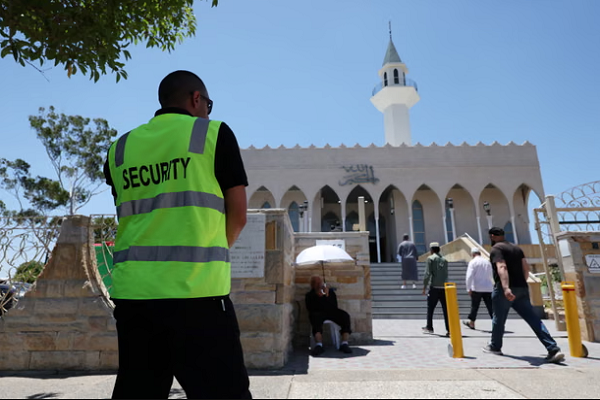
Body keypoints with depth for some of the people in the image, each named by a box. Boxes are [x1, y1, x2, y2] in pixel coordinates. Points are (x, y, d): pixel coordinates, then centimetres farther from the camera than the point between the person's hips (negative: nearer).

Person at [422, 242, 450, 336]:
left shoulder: (431, 258, -4)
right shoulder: (444, 260, 11)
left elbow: (427, 274, -9)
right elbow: (446, 274, 12)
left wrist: (424, 287, -4)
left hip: (434, 287, -4)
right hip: (444, 288, 4)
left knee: (430, 308, 7)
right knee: (446, 309, 5)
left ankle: (429, 328, 14)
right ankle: (449, 329, 3)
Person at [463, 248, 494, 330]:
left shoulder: (473, 262, -6)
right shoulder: (487, 262, 10)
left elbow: (469, 276, -13)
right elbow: (491, 276, 20)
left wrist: (469, 288, -10)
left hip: (477, 288, -4)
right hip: (488, 288, 4)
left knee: (475, 306, 8)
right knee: (491, 306, 2)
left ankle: (471, 323, 21)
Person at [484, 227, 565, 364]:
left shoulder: (496, 249, -7)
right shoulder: (516, 248, 18)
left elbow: (502, 267, -22)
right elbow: (526, 267, 16)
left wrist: (506, 288, -33)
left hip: (505, 289, -7)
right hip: (521, 288, 7)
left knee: (499, 319, 9)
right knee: (533, 318, 3)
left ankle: (495, 347, 23)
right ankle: (553, 349, -7)